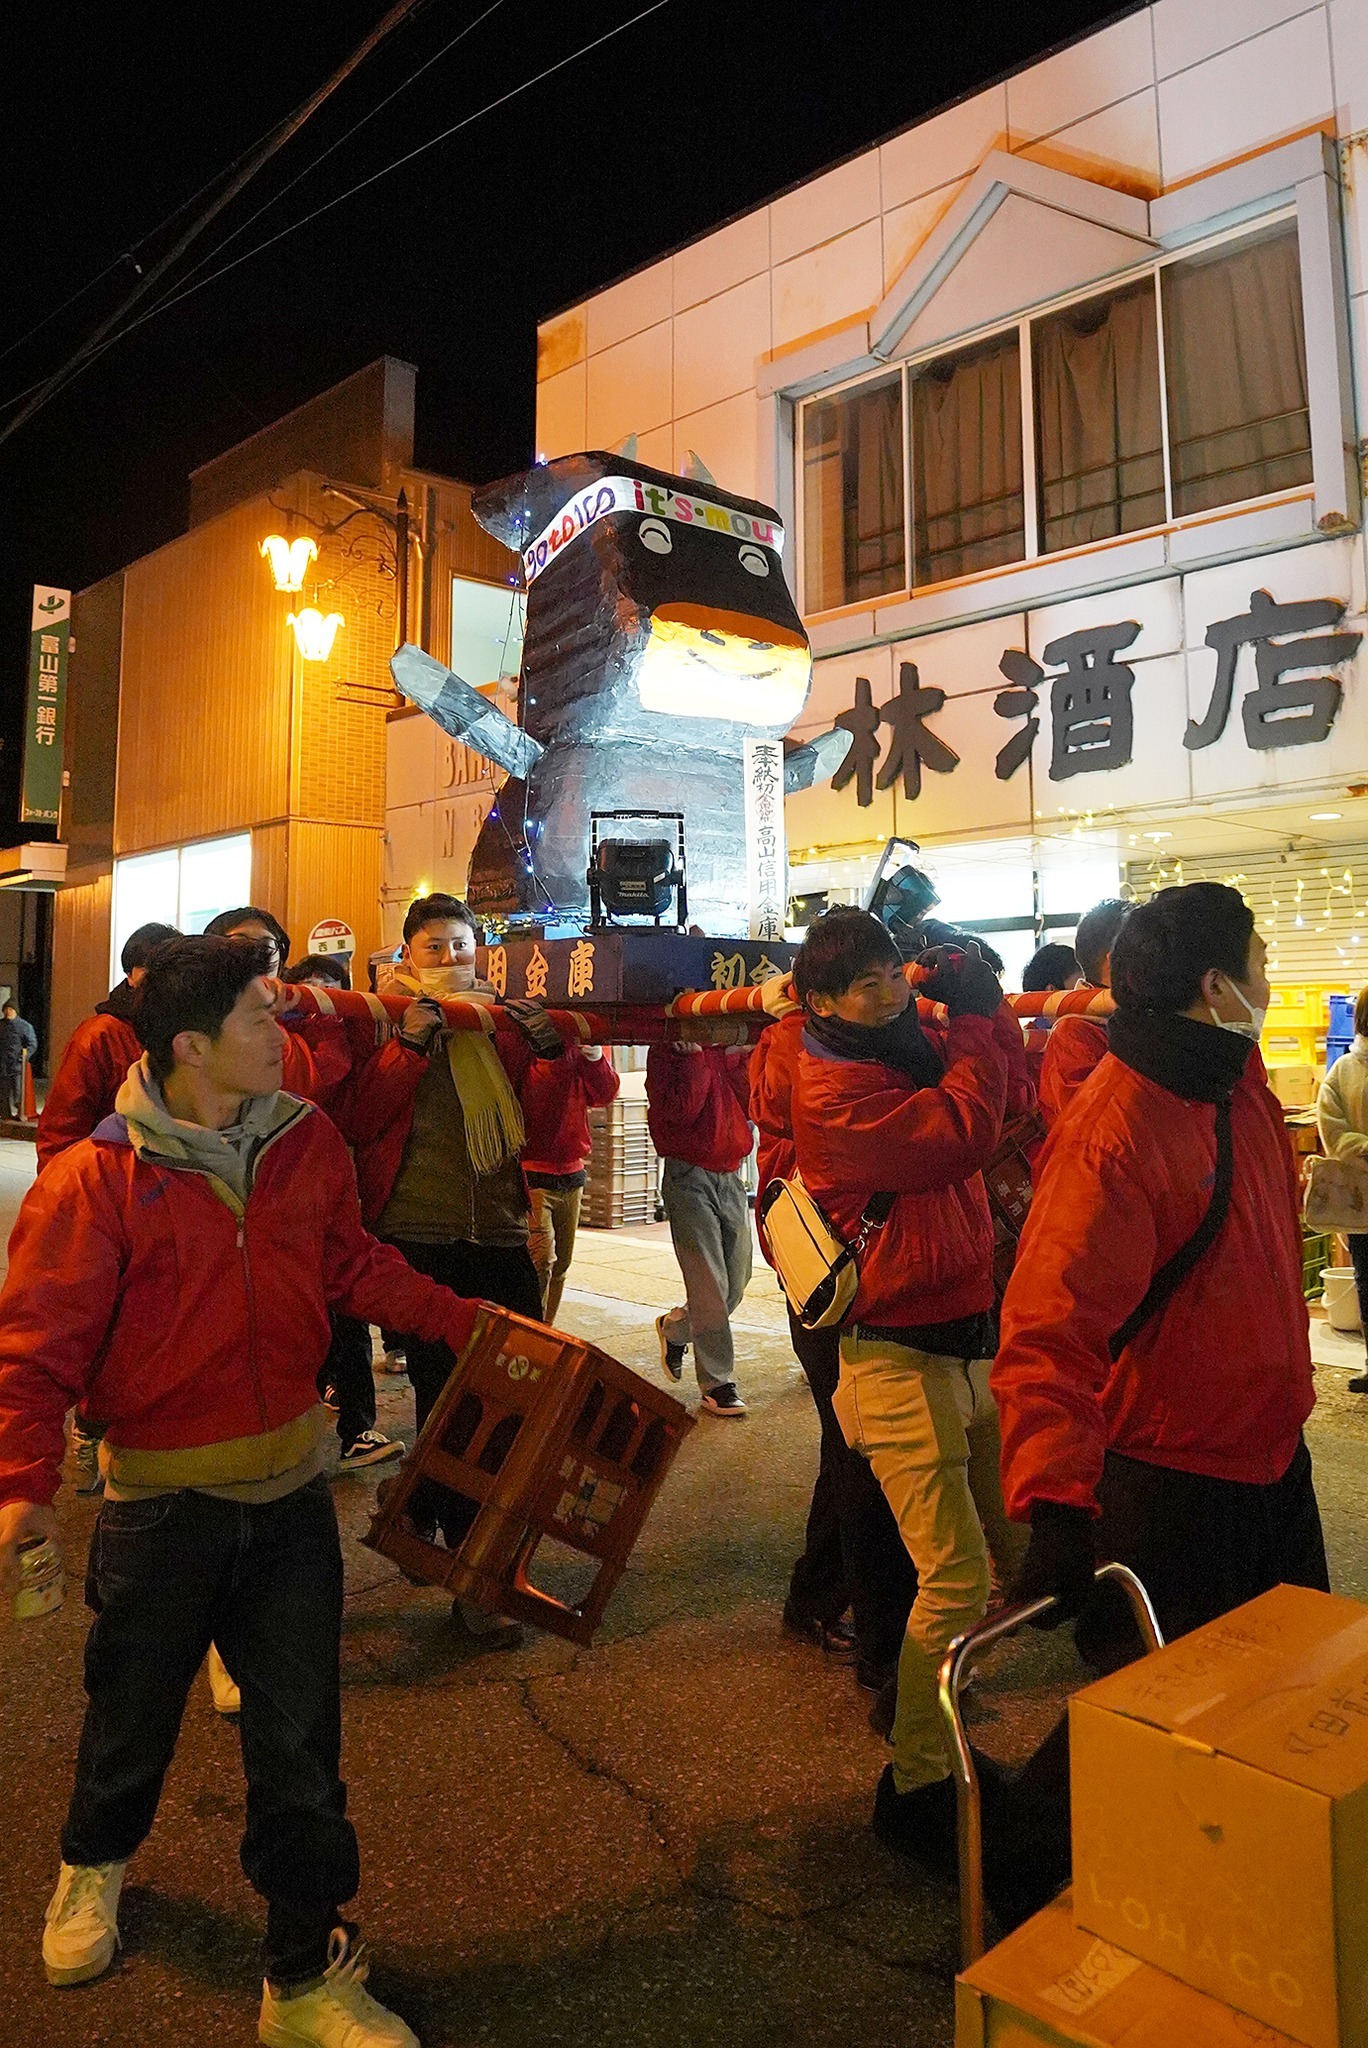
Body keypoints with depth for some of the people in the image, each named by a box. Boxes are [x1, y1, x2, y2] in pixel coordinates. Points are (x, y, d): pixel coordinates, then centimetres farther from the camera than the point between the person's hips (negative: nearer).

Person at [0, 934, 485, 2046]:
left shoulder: (306, 1142, -2)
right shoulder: (95, 1181, -16)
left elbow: (354, 1265, 10)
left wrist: (467, 1321, 5)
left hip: (292, 1488, 3)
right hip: (164, 1499, -2)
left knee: (301, 1742, 9)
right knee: (136, 1711, 21)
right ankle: (95, 1863, 57)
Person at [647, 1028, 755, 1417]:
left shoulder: (737, 1050, 12)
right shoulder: (667, 1052, -3)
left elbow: (753, 1105, 1)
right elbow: (679, 1110, -17)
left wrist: (737, 1061, -8)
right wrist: (695, 1056, -12)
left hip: (731, 1177, 6)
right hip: (688, 1178, -6)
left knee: (736, 1282, 11)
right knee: (711, 1288, -8)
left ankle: (674, 1327, 36)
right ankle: (717, 1384, 1)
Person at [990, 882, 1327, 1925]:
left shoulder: (1238, 1075, -1)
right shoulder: (1115, 1128, -28)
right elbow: (1048, 1332, -35)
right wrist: (1056, 1506, -44)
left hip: (1270, 1456, 9)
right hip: (1165, 1479, -9)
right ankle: (1033, 1883, 32)